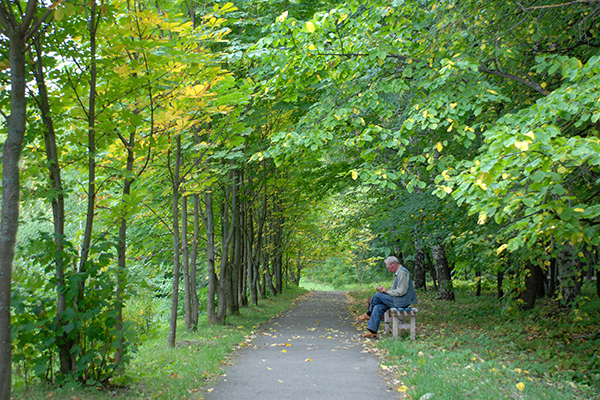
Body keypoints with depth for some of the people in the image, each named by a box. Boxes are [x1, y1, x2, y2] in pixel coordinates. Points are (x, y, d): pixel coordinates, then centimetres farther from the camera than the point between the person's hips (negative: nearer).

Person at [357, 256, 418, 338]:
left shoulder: (402, 272, -16)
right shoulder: (397, 273, 17)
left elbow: (401, 291, -22)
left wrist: (387, 291, -10)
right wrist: (384, 290, 4)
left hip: (402, 301, -10)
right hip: (399, 300, 10)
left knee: (377, 295, -11)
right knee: (378, 307, -4)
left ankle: (368, 314, 12)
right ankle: (372, 332, -6)